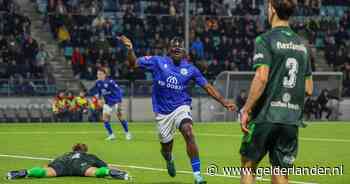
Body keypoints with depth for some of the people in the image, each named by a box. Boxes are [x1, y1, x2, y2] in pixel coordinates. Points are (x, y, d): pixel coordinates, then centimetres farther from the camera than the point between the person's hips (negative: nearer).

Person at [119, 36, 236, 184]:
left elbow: (207, 87, 5)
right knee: (166, 147, 9)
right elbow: (134, 63, -1)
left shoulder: (189, 69, 0)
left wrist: (224, 102, -2)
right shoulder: (157, 62, -2)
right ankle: (169, 160, 51)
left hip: (181, 108, -1)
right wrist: (130, 50, -21)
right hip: (163, 112, 1)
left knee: (188, 133, -29)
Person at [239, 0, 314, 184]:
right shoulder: (301, 44, 13)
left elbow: (261, 78, -17)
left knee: (248, 166, 11)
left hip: (266, 116, -5)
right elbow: (309, 89, 14)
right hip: (292, 120, 5)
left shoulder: (265, 40, -6)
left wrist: (246, 110, -12)